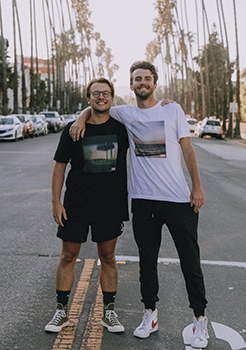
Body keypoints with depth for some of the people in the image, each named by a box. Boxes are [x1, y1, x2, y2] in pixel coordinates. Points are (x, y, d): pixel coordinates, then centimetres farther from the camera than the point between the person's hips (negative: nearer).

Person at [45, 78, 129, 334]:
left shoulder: (121, 127, 1)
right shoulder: (73, 129, -2)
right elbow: (59, 166, 1)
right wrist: (56, 201, -4)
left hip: (110, 206, 1)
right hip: (75, 206, 0)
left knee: (108, 258, 10)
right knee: (68, 257, 7)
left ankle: (108, 312, 24)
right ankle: (61, 312, 23)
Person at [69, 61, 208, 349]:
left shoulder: (173, 110, 4)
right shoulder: (125, 113, 8)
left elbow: (187, 149, 3)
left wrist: (197, 187, -3)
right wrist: (82, 118, 1)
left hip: (179, 198, -2)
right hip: (143, 199, 2)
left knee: (190, 260, 4)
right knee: (147, 261, 12)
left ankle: (200, 319, 19)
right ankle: (150, 314, 29)